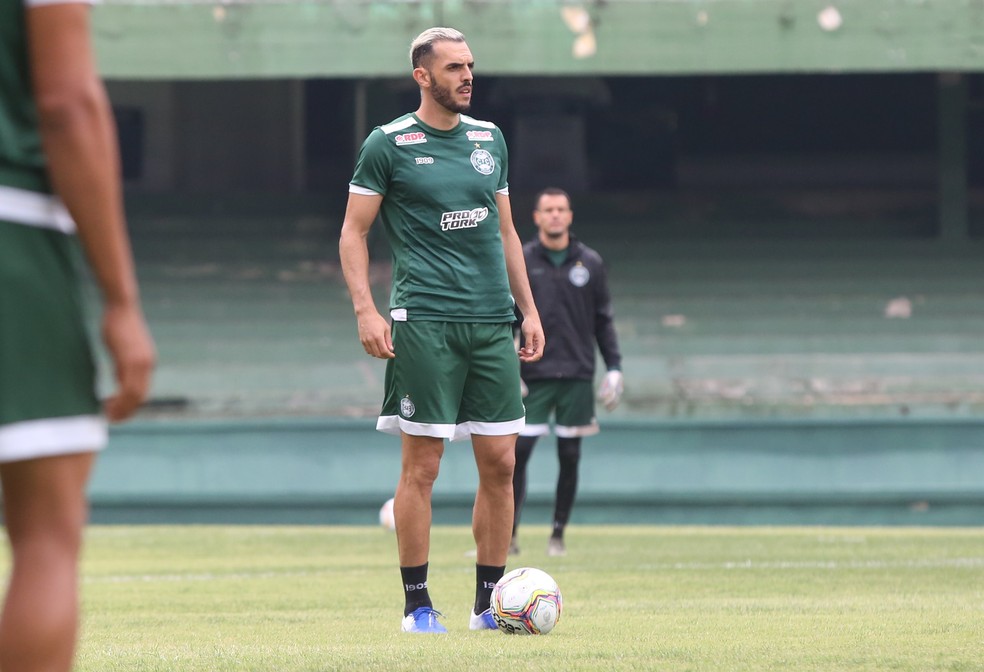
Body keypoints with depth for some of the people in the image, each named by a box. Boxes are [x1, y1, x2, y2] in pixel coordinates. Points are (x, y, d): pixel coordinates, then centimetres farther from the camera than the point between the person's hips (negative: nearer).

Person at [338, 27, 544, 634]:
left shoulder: (489, 139, 15)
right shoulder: (389, 144, -1)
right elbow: (354, 231, 1)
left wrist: (529, 309, 16)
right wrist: (365, 309, -11)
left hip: (492, 324, 5)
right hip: (425, 323, -5)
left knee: (500, 463, 2)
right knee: (422, 464, -6)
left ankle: (490, 601, 10)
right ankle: (417, 603, 1)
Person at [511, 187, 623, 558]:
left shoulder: (589, 263, 6)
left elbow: (603, 319, 11)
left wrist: (614, 367, 5)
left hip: (577, 375, 2)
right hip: (533, 373, -2)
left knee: (570, 457, 3)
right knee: (518, 452, -10)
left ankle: (558, 535, 13)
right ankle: (509, 534, -3)